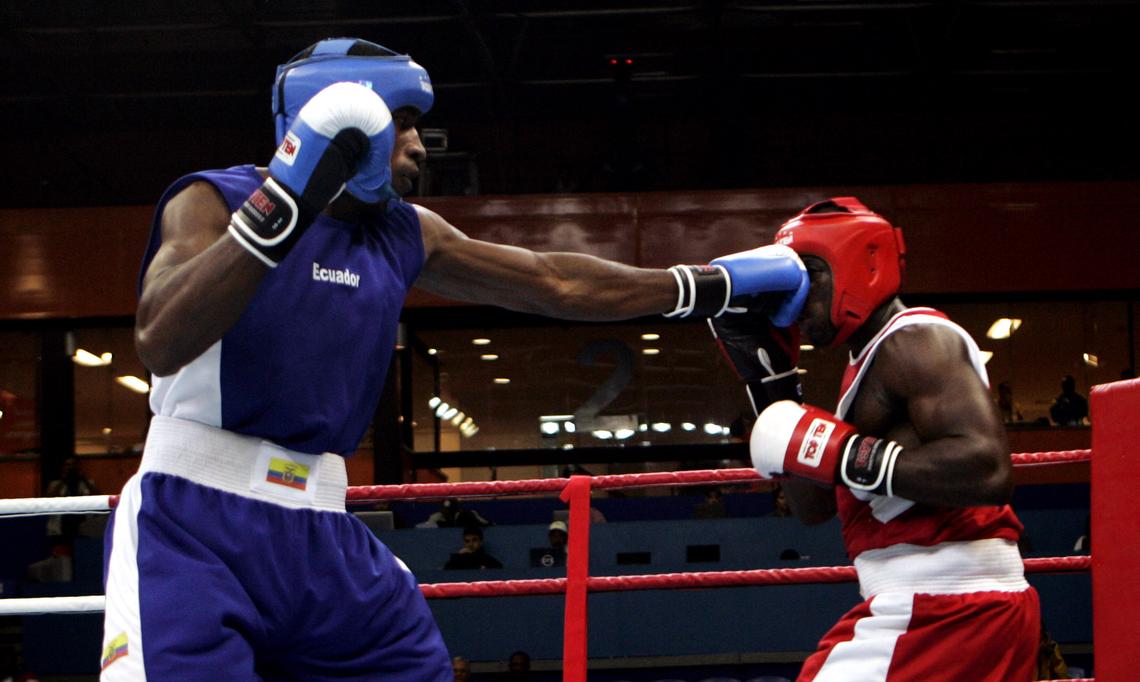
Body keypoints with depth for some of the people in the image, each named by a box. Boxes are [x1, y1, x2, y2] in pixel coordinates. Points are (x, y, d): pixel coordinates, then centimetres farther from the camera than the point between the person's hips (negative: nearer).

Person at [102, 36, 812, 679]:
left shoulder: (405, 236, 14)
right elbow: (162, 344, -23)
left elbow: (554, 283, 23)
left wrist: (713, 285, 26)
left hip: (320, 529, 7)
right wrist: (286, 202, -28)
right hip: (193, 520, -7)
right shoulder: (214, 200, -5)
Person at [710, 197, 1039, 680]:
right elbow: (814, 507, 19)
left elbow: (988, 470, -25)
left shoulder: (912, 341, -10)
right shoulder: (872, 363, 20)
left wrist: (840, 452, -22)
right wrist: (766, 372, 17)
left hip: (937, 606, -11)